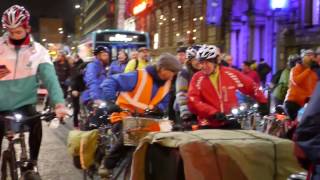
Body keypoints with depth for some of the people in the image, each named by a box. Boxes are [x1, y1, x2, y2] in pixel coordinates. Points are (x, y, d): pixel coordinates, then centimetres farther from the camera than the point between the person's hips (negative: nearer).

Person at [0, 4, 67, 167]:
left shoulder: (38, 51, -5)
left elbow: (49, 77, -15)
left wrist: (58, 103, -29)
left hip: (25, 104, -1)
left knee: (36, 124, -26)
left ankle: (32, 162, -3)